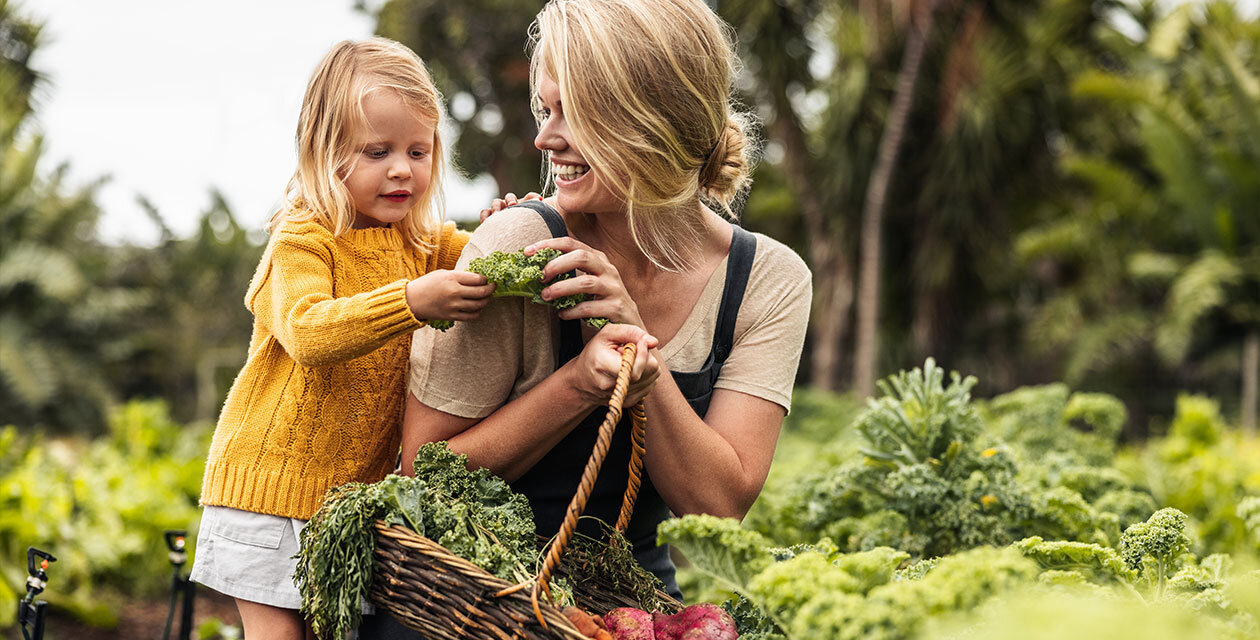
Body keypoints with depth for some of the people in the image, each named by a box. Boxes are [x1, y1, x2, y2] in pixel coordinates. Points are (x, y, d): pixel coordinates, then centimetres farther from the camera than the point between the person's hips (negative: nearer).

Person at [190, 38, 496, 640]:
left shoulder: (427, 242, 7)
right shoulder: (302, 239, -13)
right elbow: (307, 332, -29)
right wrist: (411, 301, -42)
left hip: (361, 481, 5)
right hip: (272, 475, -5)